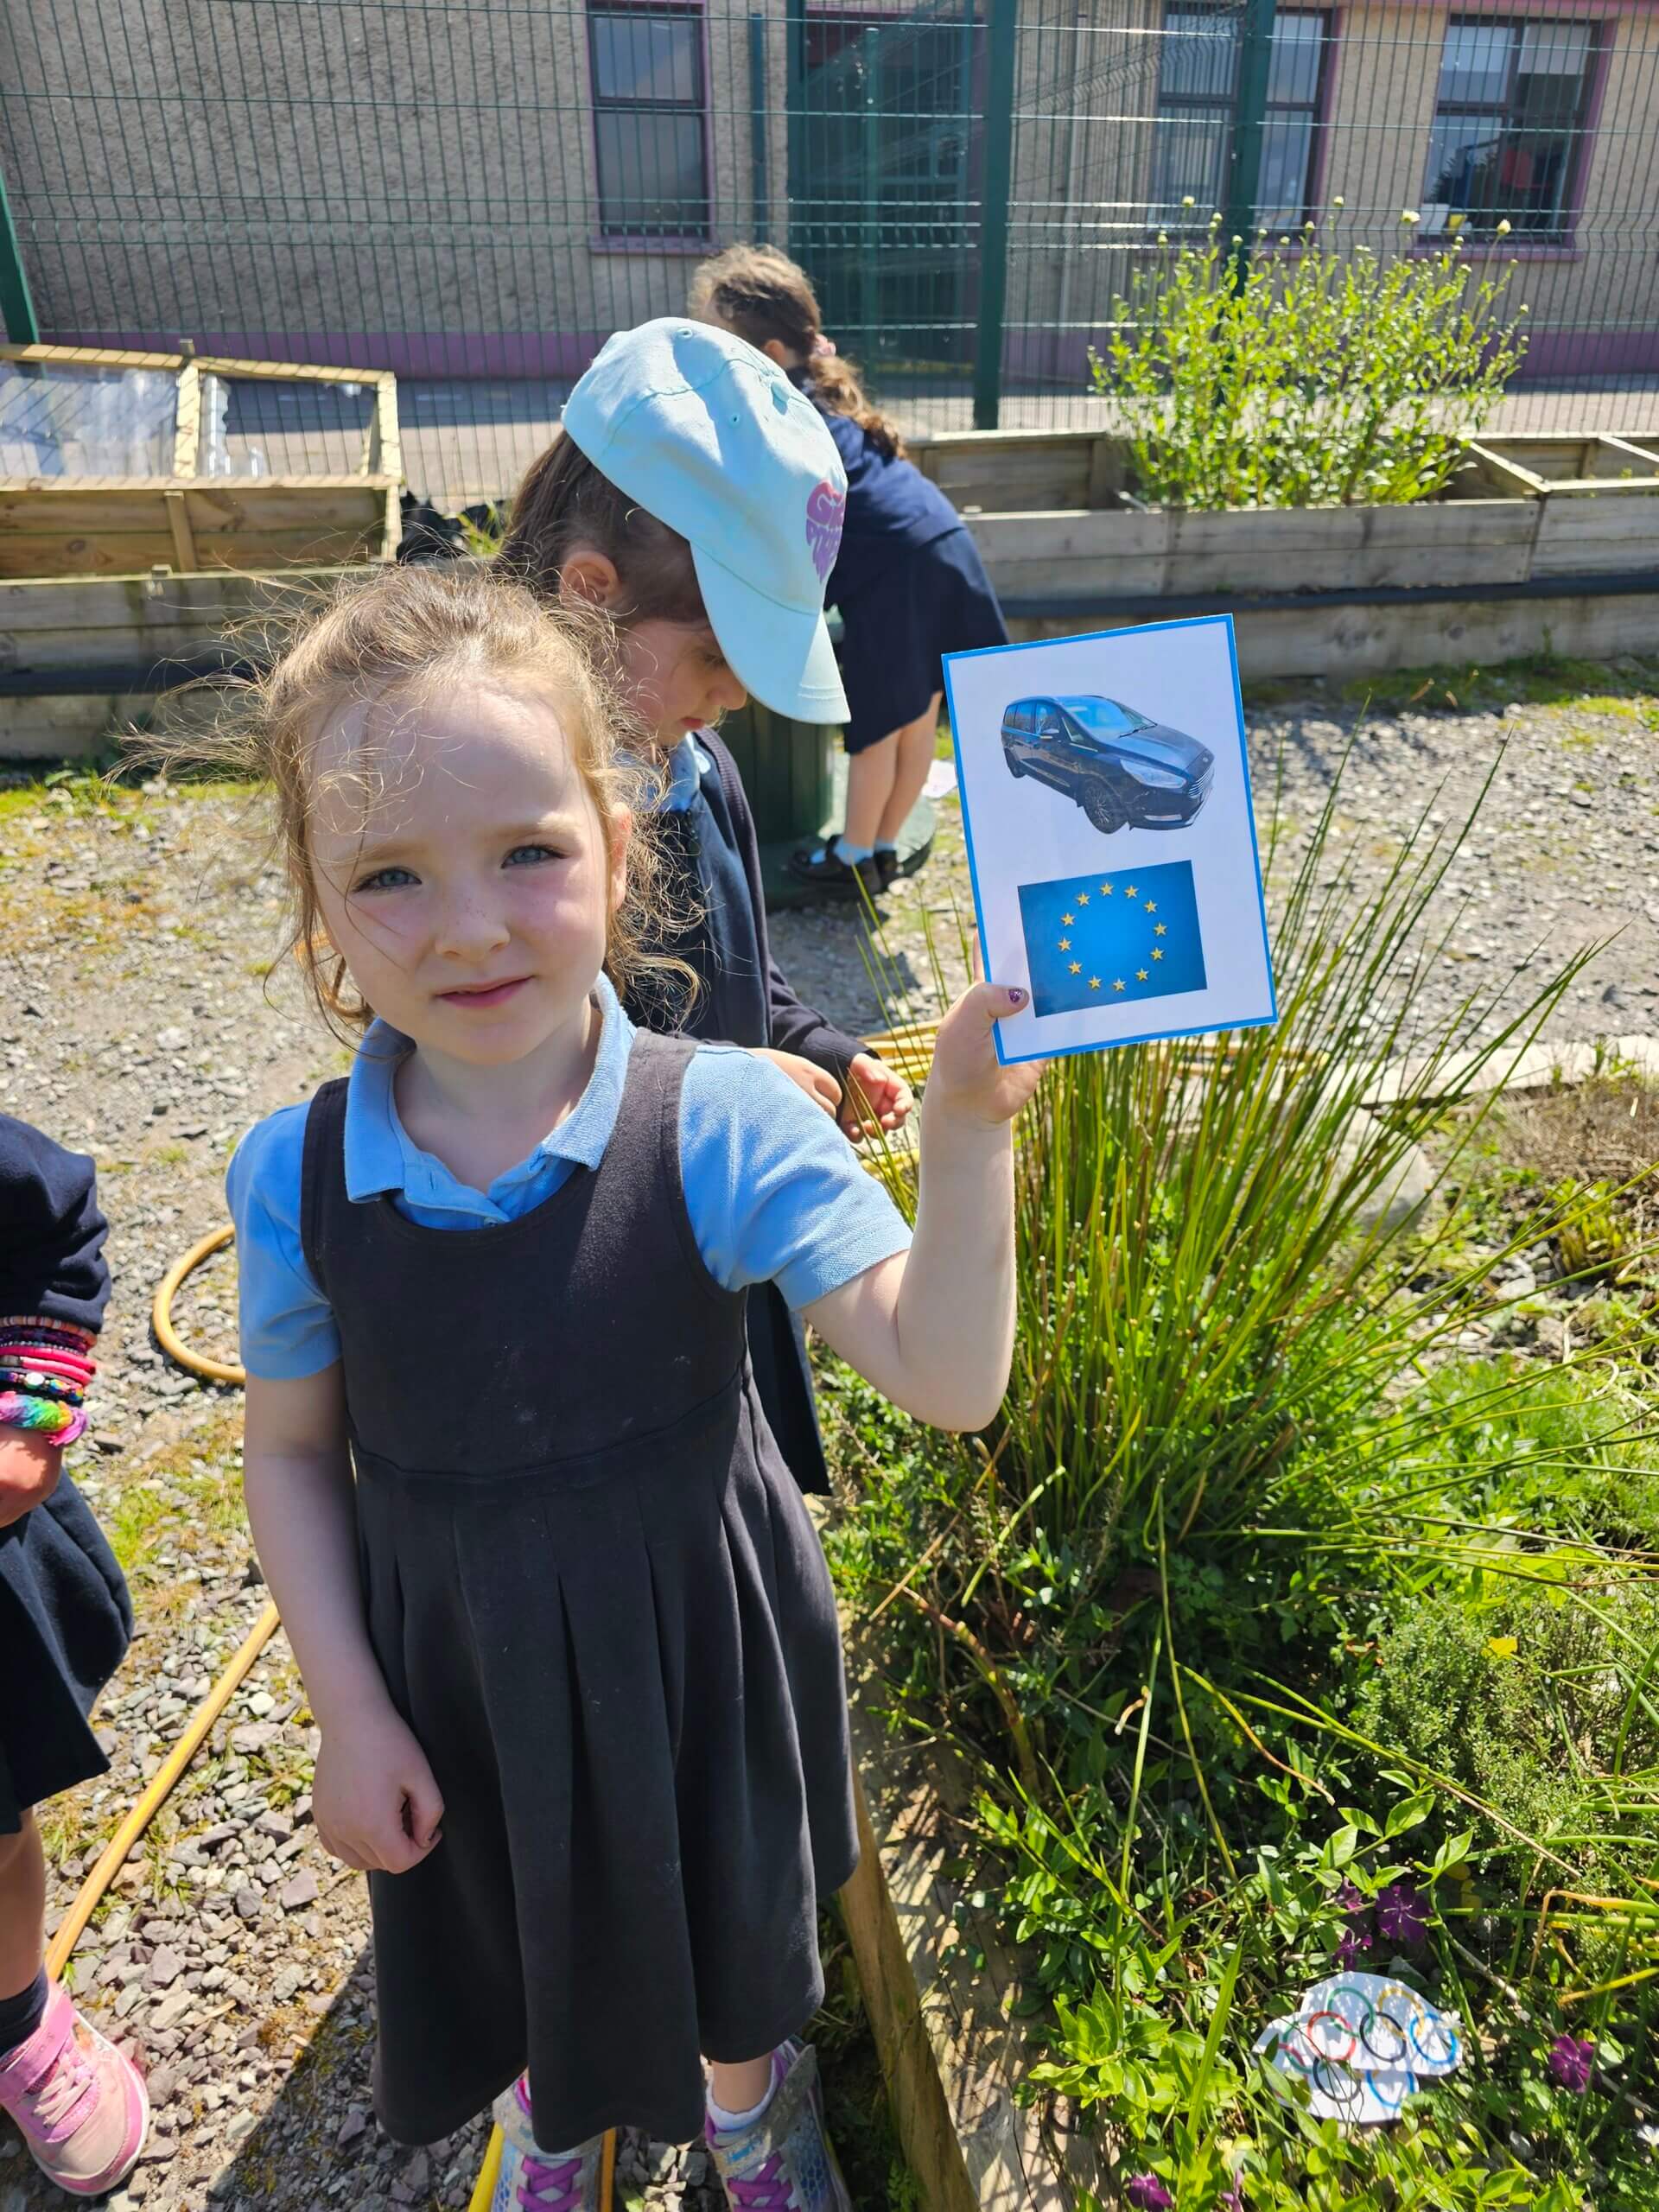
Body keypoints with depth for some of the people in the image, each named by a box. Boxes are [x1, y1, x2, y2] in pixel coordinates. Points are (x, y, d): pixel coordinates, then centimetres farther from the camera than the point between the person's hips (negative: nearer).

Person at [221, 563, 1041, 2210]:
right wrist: (346, 1710, -5)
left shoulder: (717, 1123, -25)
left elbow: (945, 1380, -29)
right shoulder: (298, 1179, -17)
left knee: (730, 1923, 27)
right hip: (452, 1676, 2)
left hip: (696, 1647, -2)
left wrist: (965, 1130, -43)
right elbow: (293, 1453, -4)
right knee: (508, 1953, 31)